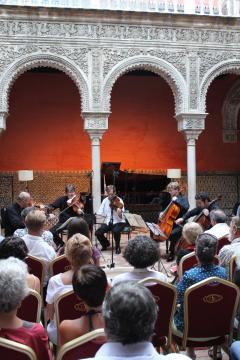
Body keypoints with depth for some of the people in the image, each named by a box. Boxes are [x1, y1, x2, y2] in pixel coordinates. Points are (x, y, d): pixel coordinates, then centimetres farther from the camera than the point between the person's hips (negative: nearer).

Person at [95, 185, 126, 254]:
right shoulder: (105, 201, 3)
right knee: (97, 232, -19)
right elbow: (100, 212, 4)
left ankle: (117, 246, -6)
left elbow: (121, 217, -18)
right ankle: (106, 244, 13)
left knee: (116, 231, -37)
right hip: (108, 222, 4)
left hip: (118, 222, -4)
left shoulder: (119, 201, -10)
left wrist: (119, 212, -39)